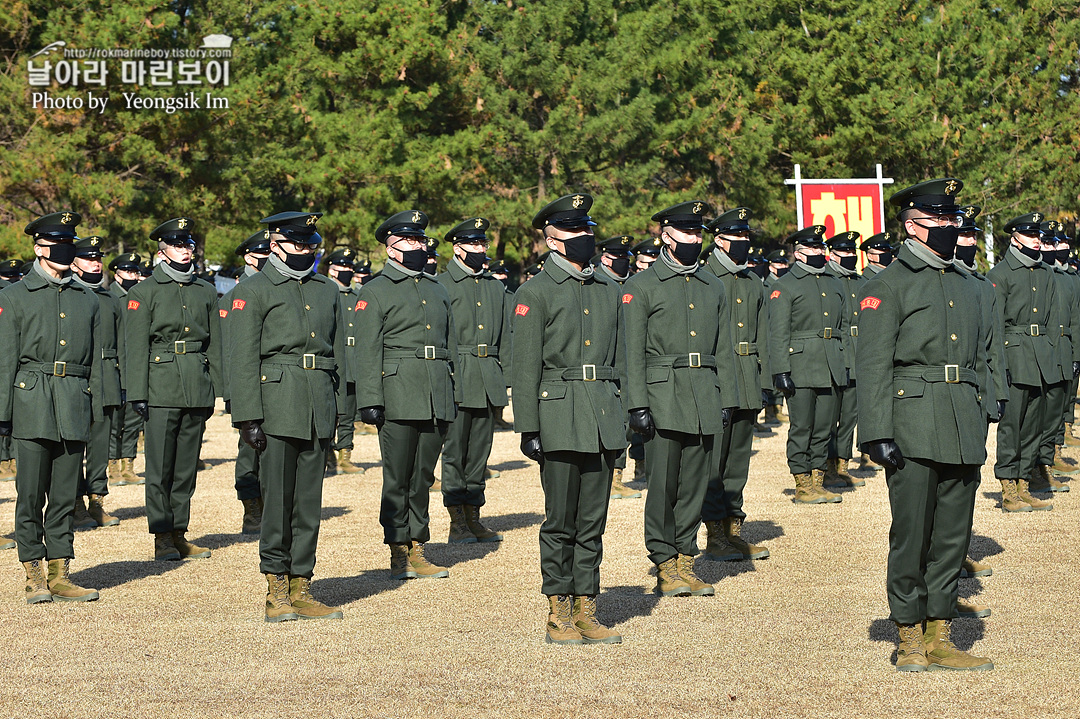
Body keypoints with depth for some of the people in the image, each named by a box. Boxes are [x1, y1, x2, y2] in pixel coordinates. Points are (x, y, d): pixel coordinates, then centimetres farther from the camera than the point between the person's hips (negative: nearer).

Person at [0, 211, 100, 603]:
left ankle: (60, 576, 9)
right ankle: (34, 576, 4)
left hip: (74, 408, 3)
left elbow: (96, 362, 16)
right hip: (32, 406, -3)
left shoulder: (87, 299, 15)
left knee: (65, 496, 5)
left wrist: (99, 413, 9)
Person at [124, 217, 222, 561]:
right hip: (162, 388, -4)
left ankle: (179, 534, 12)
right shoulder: (143, 293, 2)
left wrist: (214, 389, 11)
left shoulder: (206, 292, 14)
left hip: (197, 388, 4)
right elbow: (136, 348, -2)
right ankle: (162, 538, 0)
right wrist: (137, 393, -7)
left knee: (187, 466, 7)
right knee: (160, 467, -4)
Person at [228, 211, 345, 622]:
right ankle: (277, 592, 3)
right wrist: (248, 417, -13)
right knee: (277, 502, -4)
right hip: (277, 412, -5)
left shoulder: (327, 291, 16)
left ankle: (301, 590, 12)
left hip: (318, 414, 5)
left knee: (309, 503, 7)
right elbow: (243, 360, -6)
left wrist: (338, 410, 13)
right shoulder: (252, 292, -1)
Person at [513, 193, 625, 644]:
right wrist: (527, 428, -11)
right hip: (561, 418, -5)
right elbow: (525, 368, -6)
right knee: (560, 522, -1)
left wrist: (619, 418, 14)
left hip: (603, 423, 5)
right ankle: (558, 614, 6)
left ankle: (585, 612, 12)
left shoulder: (603, 292, 16)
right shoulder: (534, 293, -2)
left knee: (592, 523, 7)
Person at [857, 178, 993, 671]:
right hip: (914, 429, -6)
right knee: (912, 534, -3)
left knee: (954, 534, 7)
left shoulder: (967, 285, 18)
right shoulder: (887, 286, -2)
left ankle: (940, 639, 14)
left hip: (962, 431, 6)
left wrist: (979, 424, 16)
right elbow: (873, 365, -7)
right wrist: (877, 434, -14)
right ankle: (910, 638, 7)